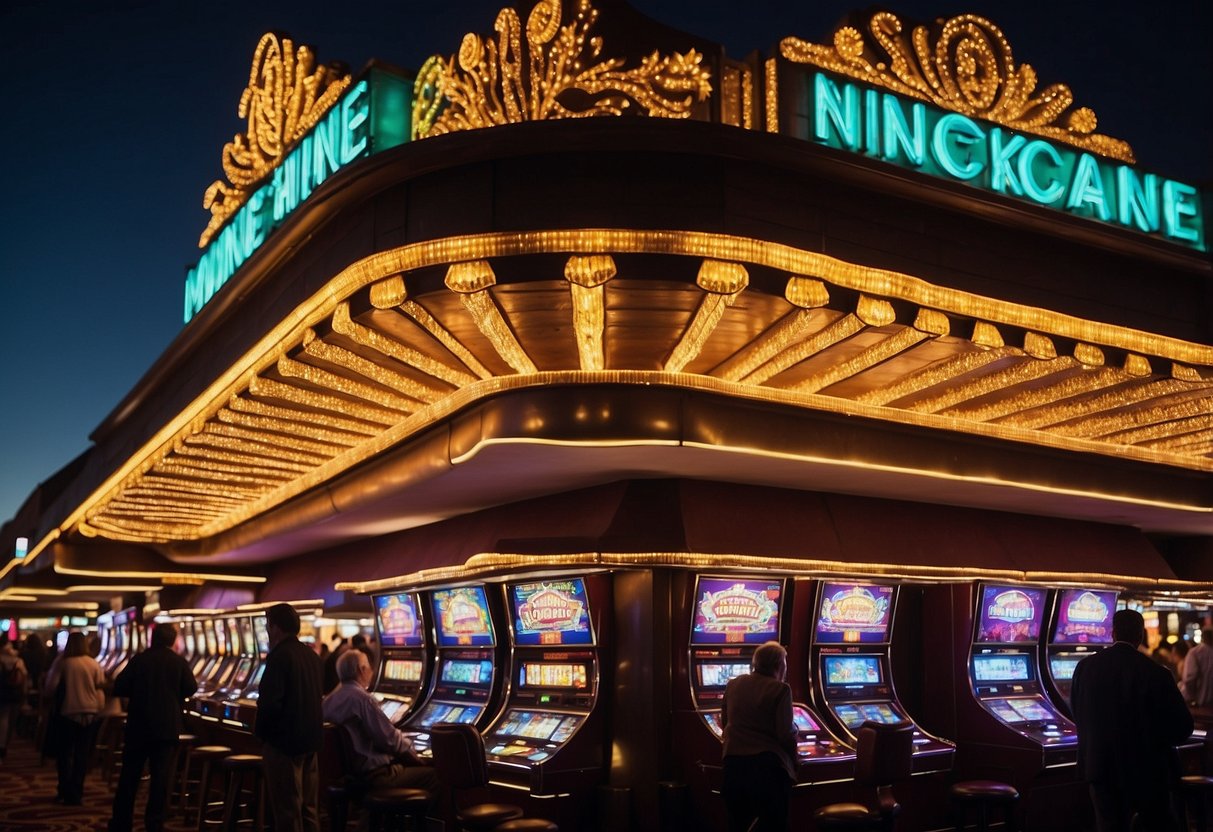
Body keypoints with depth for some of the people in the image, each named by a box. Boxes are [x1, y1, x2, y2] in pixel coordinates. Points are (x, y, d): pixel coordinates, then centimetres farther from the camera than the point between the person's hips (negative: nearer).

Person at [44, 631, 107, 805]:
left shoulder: (63, 663, -7)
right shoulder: (94, 664, -3)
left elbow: (51, 687, -4)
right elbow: (100, 689, -1)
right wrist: (98, 709, 9)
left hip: (67, 713, -1)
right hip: (89, 714, 2)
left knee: (64, 754, 12)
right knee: (82, 755, 10)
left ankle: (66, 792, 9)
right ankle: (76, 793, 12)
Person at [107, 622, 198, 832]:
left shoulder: (138, 659, -1)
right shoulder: (179, 662, -4)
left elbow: (119, 688, -2)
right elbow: (191, 689, -4)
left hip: (138, 726, 2)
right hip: (167, 727, -1)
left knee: (129, 776, 11)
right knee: (161, 779, 3)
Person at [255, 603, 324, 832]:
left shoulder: (279, 657, -16)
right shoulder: (312, 655, 10)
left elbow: (269, 702, -21)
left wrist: (260, 731, -6)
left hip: (284, 740, -8)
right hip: (311, 737, 8)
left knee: (287, 808, -1)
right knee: (309, 806, 14)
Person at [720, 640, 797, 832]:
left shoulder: (733, 685, 9)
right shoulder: (780, 689, -8)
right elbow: (786, 735, -12)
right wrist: (792, 759, 7)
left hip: (734, 762, 6)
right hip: (767, 764, -5)